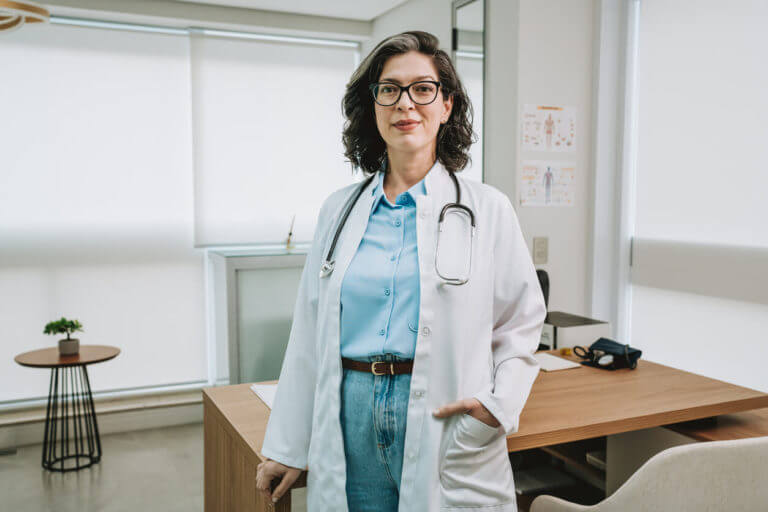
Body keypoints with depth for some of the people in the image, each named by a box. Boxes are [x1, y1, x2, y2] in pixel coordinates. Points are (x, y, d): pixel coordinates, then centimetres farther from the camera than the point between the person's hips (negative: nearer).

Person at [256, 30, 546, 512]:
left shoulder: (488, 209, -1)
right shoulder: (340, 210, 6)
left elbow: (521, 324, 4)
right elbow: (309, 334, 8)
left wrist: (501, 404, -12)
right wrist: (286, 448, 9)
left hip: (446, 422, -2)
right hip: (351, 422, 3)